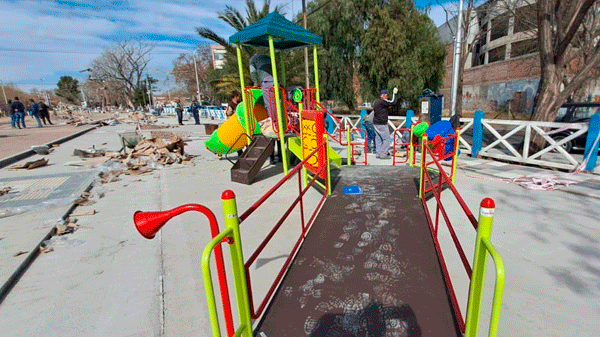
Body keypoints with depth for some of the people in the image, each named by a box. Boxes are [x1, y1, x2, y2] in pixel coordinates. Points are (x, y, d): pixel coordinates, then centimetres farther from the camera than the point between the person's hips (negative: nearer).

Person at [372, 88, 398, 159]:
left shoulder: (376, 102, 17)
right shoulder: (382, 101, -13)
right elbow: (393, 102, -14)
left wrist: (390, 107, 14)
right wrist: (394, 93, -5)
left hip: (376, 123, 10)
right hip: (382, 124, -10)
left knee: (378, 139, 12)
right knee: (386, 138, -3)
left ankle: (378, 154, 17)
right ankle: (383, 154, -2)